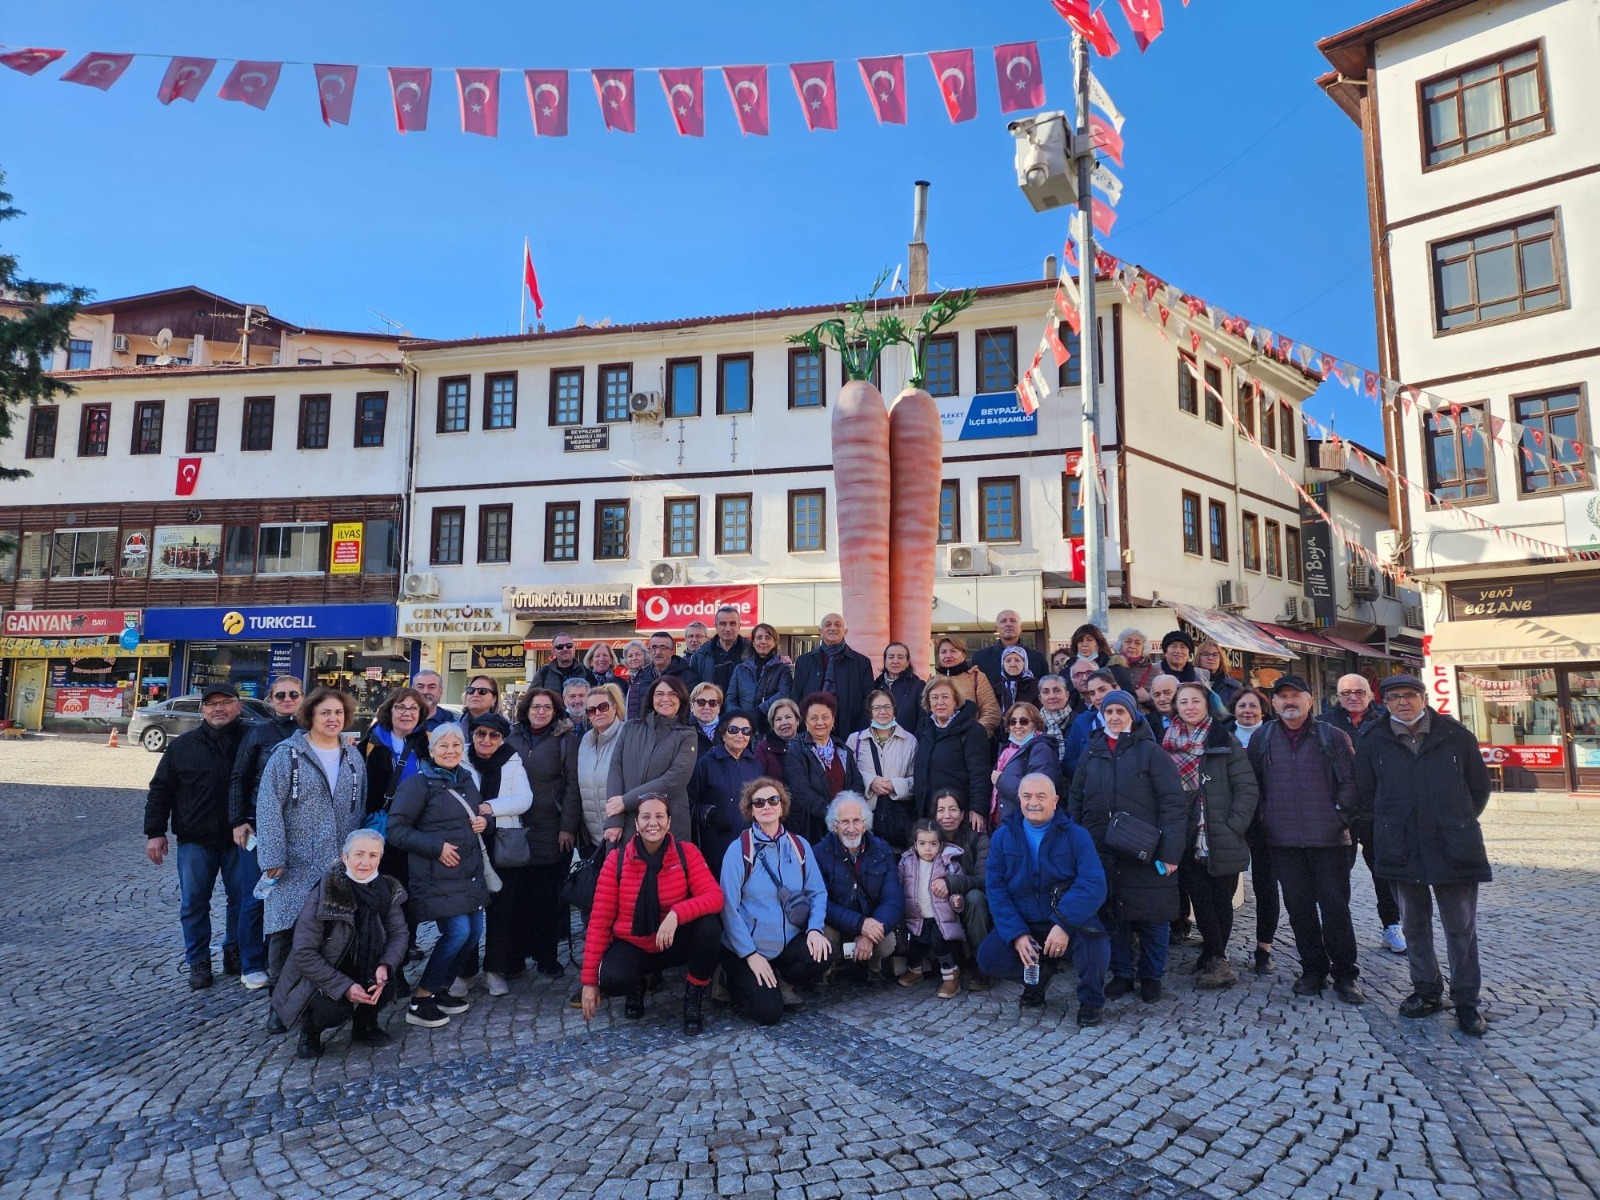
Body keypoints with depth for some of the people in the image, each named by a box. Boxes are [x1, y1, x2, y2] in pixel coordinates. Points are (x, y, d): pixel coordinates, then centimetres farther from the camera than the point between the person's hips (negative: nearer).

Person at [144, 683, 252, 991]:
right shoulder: (183, 746, 2)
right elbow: (160, 789, 6)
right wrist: (155, 832, 1)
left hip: (239, 839, -1)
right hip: (195, 840, 1)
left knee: (243, 900, 7)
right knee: (193, 903, 8)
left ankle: (235, 952, 26)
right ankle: (198, 961, 22)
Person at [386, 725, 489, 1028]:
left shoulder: (466, 779, 13)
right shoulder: (418, 783, -10)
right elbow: (397, 829, -13)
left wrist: (484, 821, 2)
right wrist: (437, 847, -20)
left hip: (470, 872, 8)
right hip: (438, 876, -8)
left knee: (474, 931, 6)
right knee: (458, 931, -15)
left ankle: (440, 991, 25)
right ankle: (420, 1001, 1)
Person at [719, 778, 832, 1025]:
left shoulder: (800, 846, 2)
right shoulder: (739, 850, -10)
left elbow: (817, 892, 2)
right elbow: (729, 907, -12)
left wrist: (815, 928, -17)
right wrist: (750, 955, -16)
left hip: (791, 940, 4)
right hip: (748, 947, -3)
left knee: (822, 955, -26)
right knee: (769, 1012, -16)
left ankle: (783, 983, 6)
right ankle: (737, 979, 16)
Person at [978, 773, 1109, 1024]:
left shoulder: (1076, 835, -4)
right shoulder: (1002, 838, 3)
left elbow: (1093, 884, -17)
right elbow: (995, 889, -3)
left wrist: (1064, 925, -29)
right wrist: (1017, 934, -17)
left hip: (1071, 925, -2)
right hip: (1022, 925, 3)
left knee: (1093, 942, -33)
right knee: (988, 958, -20)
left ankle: (1092, 1001, 0)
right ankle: (1039, 974, 13)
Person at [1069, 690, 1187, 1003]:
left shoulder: (1150, 751, -2)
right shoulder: (1092, 753, 10)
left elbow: (1173, 803, -7)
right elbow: (1076, 800, 12)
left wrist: (1170, 851, -14)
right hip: (1102, 852, 3)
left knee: (1152, 918, 5)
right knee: (1112, 916, 10)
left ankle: (1151, 977, 23)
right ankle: (1122, 974, 25)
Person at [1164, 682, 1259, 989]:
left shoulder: (1225, 741, 2)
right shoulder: (1167, 744, 6)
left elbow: (1247, 787, -2)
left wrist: (1233, 827, -10)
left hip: (1222, 842, -1)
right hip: (1187, 842, 1)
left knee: (1221, 901, 5)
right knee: (1203, 901, 0)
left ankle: (1210, 960, 19)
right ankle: (1218, 960, 11)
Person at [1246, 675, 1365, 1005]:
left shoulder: (1333, 737, 1)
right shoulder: (1262, 738, 7)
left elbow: (1350, 780, 0)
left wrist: (1341, 816, -5)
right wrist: (1264, 818, 7)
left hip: (1328, 839, -2)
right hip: (1284, 841, 2)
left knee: (1335, 906, 1)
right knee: (1299, 907, 8)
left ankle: (1345, 974, 15)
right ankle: (1313, 970, 21)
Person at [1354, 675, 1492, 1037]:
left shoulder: (1457, 737, 0)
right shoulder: (1372, 743, 2)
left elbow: (1480, 786, 11)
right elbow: (1365, 793, 14)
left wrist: (1460, 823, 12)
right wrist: (1389, 825, 11)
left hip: (1453, 848, -1)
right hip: (1401, 850, 2)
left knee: (1461, 926, 4)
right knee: (1414, 925, 11)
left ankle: (1467, 1001, 16)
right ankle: (1427, 991, 25)